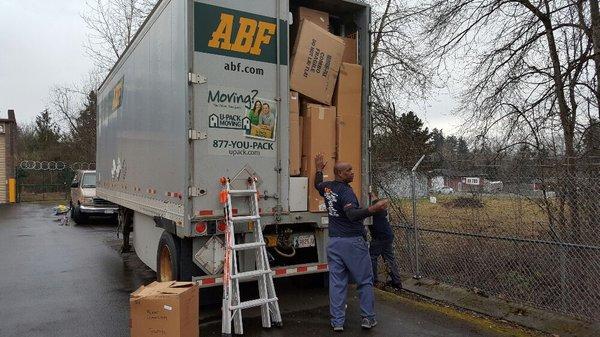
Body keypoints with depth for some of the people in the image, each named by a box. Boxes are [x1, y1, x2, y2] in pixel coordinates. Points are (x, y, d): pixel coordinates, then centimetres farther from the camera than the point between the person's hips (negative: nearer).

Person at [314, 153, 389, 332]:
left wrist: (319, 169, 45)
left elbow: (318, 185, 32)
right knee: (365, 281, 8)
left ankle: (337, 321, 13)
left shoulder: (327, 187, 7)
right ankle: (368, 318, 14)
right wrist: (372, 209, -44)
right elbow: (352, 215, -33)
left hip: (334, 242, 7)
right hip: (353, 241, -7)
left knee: (337, 282, 9)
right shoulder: (346, 191, -17)